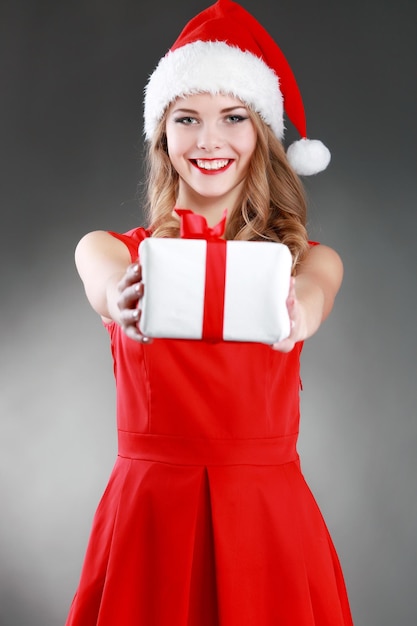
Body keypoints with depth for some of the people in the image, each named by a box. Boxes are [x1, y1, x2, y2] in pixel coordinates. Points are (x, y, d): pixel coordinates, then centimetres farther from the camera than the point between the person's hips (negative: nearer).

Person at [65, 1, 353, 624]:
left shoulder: (313, 260, 3)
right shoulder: (109, 248, 3)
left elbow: (308, 299, -20)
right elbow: (107, 284, -21)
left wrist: (289, 313, -44)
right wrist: (123, 304, -45)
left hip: (270, 523, 1)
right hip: (148, 519, 0)